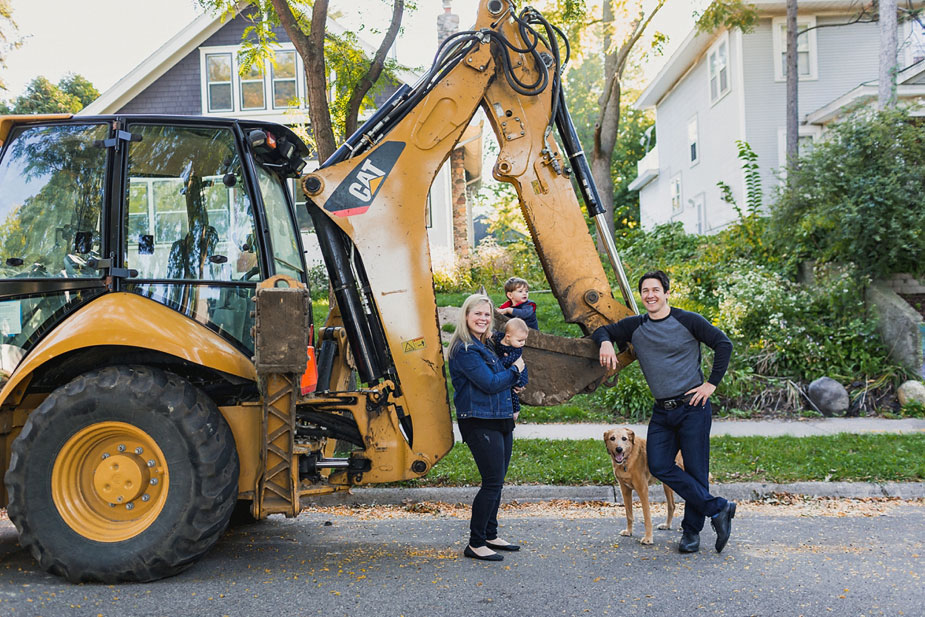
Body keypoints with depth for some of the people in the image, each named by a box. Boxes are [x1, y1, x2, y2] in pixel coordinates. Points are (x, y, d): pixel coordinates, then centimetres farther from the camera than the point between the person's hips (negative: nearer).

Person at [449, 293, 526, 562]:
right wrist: (515, 370, -4)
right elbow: (489, 384, -18)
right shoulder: (464, 349, -13)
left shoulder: (484, 346, 17)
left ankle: (490, 535, 26)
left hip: (500, 422, 9)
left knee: (496, 481, 14)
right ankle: (475, 544, 0)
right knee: (492, 482, -9)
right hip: (479, 423, -9)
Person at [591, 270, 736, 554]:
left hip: (692, 407, -5)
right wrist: (606, 343, -4)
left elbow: (723, 344, -2)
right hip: (661, 411, 5)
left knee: (695, 470, -2)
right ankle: (718, 509, 3)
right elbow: (602, 330, 20)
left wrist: (711, 384, -6)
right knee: (659, 466, -7)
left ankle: (691, 531, 14)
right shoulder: (634, 326, 9)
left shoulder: (688, 321, -3)